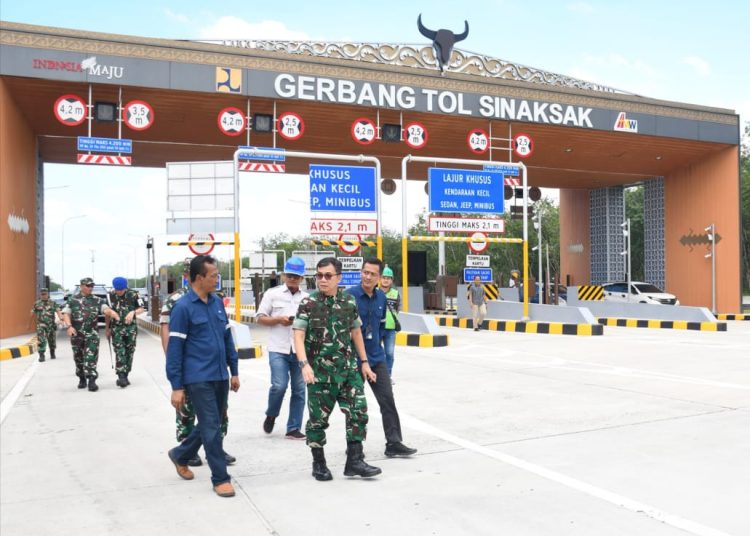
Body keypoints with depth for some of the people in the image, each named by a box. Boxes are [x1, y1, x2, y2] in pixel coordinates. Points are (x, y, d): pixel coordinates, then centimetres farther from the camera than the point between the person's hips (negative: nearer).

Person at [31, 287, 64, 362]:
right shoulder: (37, 303, 4)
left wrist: (61, 319, -27)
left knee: (52, 341, 12)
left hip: (51, 325, 1)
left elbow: (58, 311, -11)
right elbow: (32, 313, 15)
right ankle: (41, 356, -12)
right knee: (41, 341, -13)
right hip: (41, 325, -1)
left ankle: (52, 353, 33)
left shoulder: (53, 303, 2)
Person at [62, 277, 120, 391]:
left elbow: (106, 309, -12)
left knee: (91, 358, -10)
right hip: (76, 334, 1)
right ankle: (82, 379, 28)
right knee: (79, 358, 12)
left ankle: (92, 381, -10)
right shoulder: (72, 300, 6)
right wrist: (69, 326, -15)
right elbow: (66, 314, 2)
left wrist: (113, 313, -35)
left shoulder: (97, 300, 4)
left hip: (92, 334, -1)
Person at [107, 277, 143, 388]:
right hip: (117, 328, -1)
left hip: (131, 327, 1)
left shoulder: (133, 294, -6)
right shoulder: (110, 295, -4)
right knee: (119, 352, -10)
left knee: (129, 352, 6)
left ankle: (125, 376, 16)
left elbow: (141, 309, 1)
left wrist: (133, 312, -20)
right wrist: (107, 328, 10)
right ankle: (121, 376, -13)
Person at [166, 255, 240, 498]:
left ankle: (180, 455, 40)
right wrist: (176, 387, -12)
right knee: (212, 428, -2)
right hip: (199, 378, -7)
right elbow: (174, 349, -11)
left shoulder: (217, 302, 8)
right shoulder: (182, 307, -11)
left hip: (220, 376, 7)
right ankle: (220, 478, 10)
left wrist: (234, 371, 14)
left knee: (210, 425, 17)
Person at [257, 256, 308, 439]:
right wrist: (278, 319, -11)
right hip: (278, 349, -3)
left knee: (299, 389, 4)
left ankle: (293, 429, 15)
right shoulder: (273, 293, 4)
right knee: (279, 385, -13)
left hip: (300, 350, 3)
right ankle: (271, 415, 18)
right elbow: (260, 318, 4)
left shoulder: (307, 298, 11)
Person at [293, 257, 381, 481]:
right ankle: (319, 463, 23)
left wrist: (364, 362, 15)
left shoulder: (349, 301, 4)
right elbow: (298, 336, -11)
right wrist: (304, 364, -24)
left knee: (358, 412, -2)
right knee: (318, 418, 6)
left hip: (348, 370, 3)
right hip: (320, 372, -3)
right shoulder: (309, 303, -6)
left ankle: (354, 461, 8)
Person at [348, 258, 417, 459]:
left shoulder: (381, 297, 4)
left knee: (387, 399, 0)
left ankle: (394, 443, 6)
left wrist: (377, 342, 11)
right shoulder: (350, 296, -14)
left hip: (376, 357, 5)